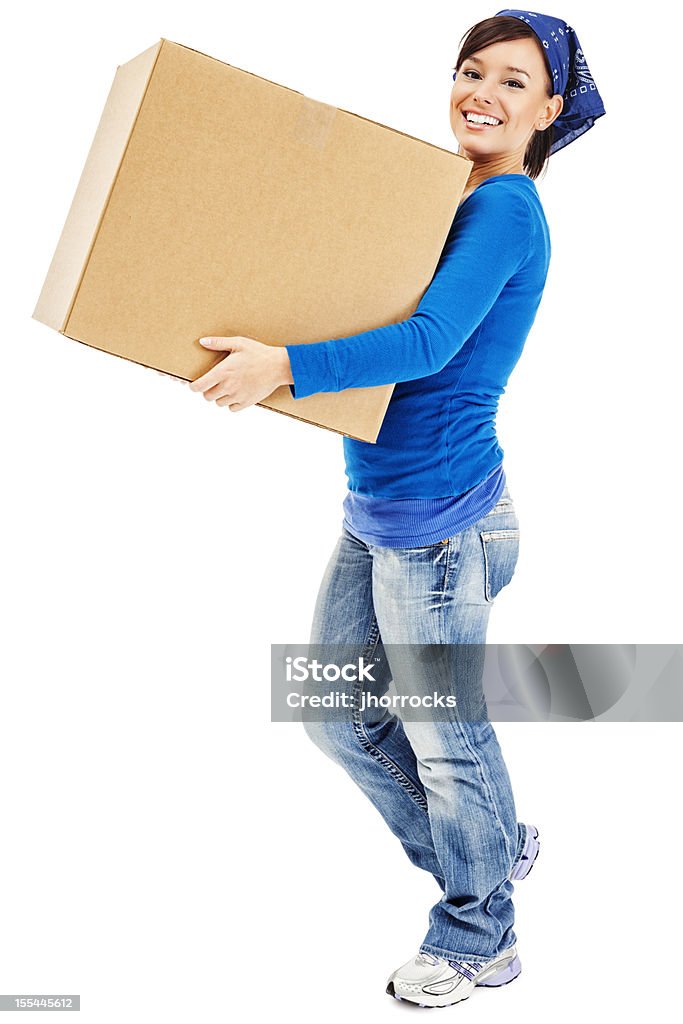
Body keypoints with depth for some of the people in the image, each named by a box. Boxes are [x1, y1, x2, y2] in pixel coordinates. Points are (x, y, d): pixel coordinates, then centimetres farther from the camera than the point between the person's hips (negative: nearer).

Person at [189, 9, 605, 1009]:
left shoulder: (507, 208, -12)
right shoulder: (448, 201, 15)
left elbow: (430, 342, -25)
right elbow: (367, 299, 18)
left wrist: (287, 365, -36)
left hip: (438, 522, -9)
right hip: (375, 513, 9)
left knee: (446, 738, 7)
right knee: (335, 716, 18)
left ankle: (478, 937, 32)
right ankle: (497, 846, 38)